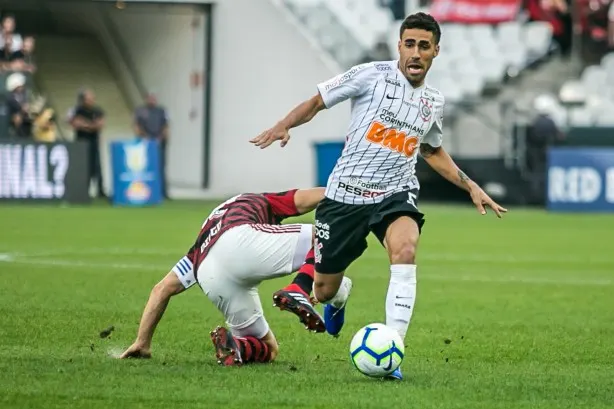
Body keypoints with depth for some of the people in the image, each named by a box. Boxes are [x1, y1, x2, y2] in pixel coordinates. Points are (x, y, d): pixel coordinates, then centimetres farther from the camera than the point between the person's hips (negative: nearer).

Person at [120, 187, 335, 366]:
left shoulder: (202, 243, 43)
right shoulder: (259, 202, 34)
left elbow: (163, 288, 37)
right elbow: (318, 195, 18)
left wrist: (142, 342, 38)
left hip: (210, 277, 5)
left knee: (268, 348, 20)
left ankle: (233, 345, -13)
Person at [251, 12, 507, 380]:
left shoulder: (434, 102, 8)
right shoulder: (372, 75, -6)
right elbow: (317, 102, 0)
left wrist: (471, 187, 20)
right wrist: (284, 126, -18)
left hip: (395, 194, 2)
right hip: (346, 194, -2)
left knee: (405, 248, -33)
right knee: (324, 291, 5)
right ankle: (340, 297, 48)